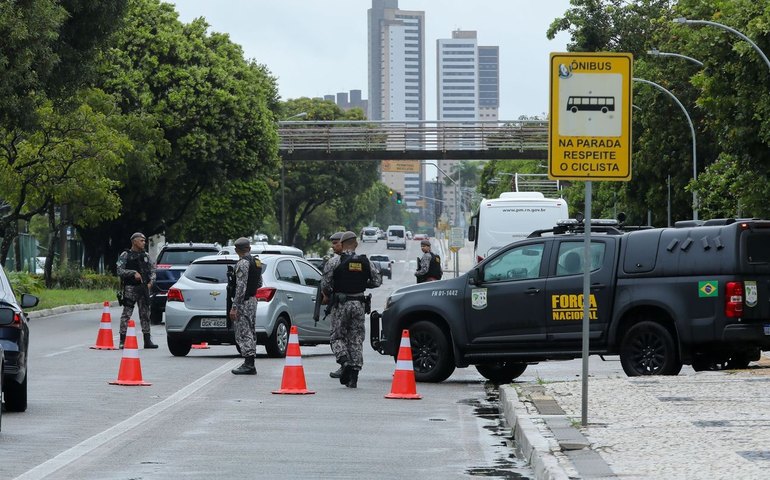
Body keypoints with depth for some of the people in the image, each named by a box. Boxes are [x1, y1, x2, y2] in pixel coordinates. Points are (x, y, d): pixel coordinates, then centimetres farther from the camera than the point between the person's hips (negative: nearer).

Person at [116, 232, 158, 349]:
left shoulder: (146, 255, 15)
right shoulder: (125, 255, 0)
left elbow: (152, 270, 17)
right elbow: (120, 271, -8)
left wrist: (151, 282, 0)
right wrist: (133, 273, -19)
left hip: (144, 287, 5)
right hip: (130, 287, -5)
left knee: (145, 314, 7)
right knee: (126, 313, -6)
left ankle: (147, 340, 11)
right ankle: (122, 341, -4)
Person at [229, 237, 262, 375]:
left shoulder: (243, 263, -15)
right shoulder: (257, 262, 12)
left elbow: (241, 287, -21)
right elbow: (259, 284, 20)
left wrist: (234, 307, -21)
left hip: (243, 302, -9)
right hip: (253, 300, 9)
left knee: (243, 333, -9)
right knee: (250, 332, 13)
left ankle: (248, 365, -13)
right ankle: (250, 364, 15)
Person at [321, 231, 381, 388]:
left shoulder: (335, 261, -7)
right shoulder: (365, 262, 4)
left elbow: (325, 283, -9)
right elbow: (377, 281, 5)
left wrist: (327, 295, 11)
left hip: (340, 304, -3)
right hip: (359, 304, 3)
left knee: (337, 336, 8)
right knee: (356, 339, 7)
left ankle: (345, 362, -19)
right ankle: (353, 376, 3)